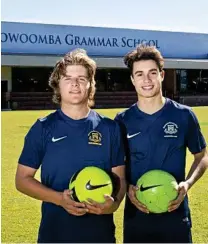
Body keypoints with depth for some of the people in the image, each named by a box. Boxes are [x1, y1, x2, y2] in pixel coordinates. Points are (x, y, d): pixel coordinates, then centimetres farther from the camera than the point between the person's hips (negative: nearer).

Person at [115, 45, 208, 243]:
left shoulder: (184, 115, -3)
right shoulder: (123, 121, -2)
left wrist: (187, 183, -11)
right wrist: (127, 188, -12)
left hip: (176, 214, 0)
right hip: (136, 215, 1)